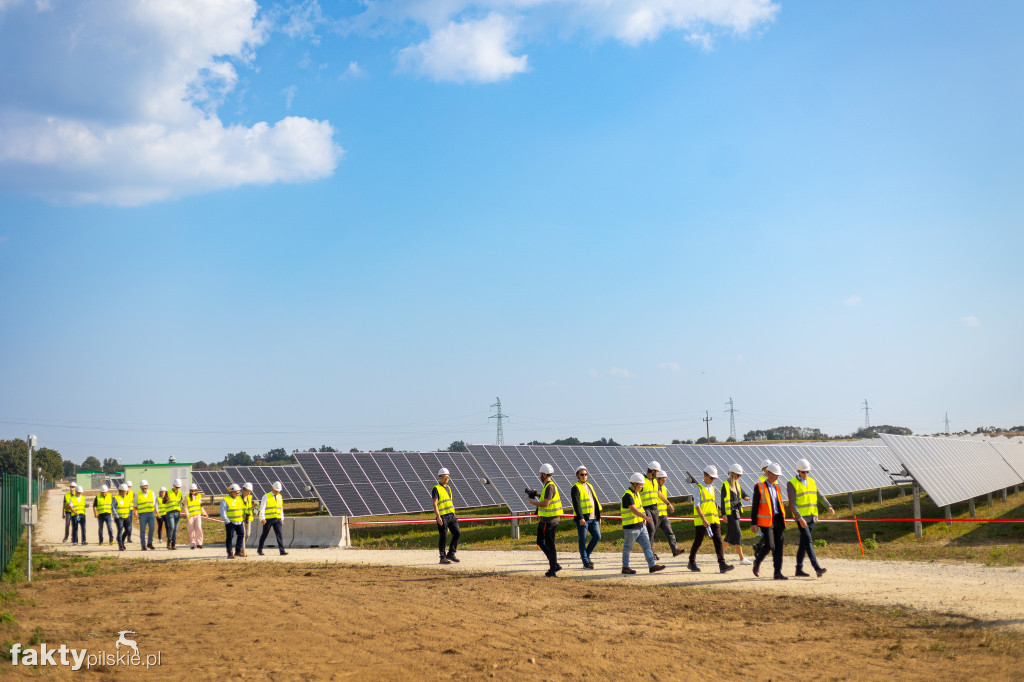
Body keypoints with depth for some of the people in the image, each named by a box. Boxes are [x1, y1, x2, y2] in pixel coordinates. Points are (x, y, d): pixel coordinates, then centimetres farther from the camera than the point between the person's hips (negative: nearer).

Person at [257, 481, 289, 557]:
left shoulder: (280, 497, 13)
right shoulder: (266, 497, -4)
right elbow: (262, 508, -7)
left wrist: (282, 518, 17)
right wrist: (262, 518, -15)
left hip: (277, 519, 4)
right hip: (268, 519, -4)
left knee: (279, 534, -7)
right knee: (264, 534, 6)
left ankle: (282, 551, -13)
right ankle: (260, 550, 20)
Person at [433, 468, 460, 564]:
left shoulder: (448, 488, 19)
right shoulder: (436, 489, -5)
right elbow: (434, 504, -13)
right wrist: (438, 517, -21)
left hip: (451, 515, 7)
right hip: (442, 516, -7)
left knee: (457, 533, 0)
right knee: (443, 537, -3)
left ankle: (451, 554, 11)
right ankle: (443, 557, 4)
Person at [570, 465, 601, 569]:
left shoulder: (590, 486, 18)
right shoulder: (576, 488, -7)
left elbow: (596, 502, 22)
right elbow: (576, 504, -17)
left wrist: (598, 516, 19)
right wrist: (580, 518, -25)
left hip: (592, 518, 7)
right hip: (582, 519, -7)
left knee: (597, 537, 4)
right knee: (583, 540, -1)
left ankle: (586, 555, 22)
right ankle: (586, 562, 3)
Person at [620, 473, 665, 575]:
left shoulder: (637, 493, 13)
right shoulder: (628, 495, -17)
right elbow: (633, 510, -28)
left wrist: (644, 519, 20)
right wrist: (645, 517, -36)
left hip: (640, 526, 9)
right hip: (631, 527, -9)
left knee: (646, 545, 5)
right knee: (627, 548, 3)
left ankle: (652, 566, 5)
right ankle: (625, 568, 12)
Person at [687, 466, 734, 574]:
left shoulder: (712, 488, 16)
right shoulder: (698, 489, -6)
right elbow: (697, 505, -13)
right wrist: (704, 519, -21)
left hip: (713, 520, 6)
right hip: (701, 521, -6)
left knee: (718, 540, -6)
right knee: (698, 541, 4)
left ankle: (722, 564, -13)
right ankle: (692, 562, 21)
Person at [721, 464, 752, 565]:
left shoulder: (737, 485, 15)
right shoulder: (725, 485, -9)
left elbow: (743, 494, 19)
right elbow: (723, 500, -13)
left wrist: (746, 497, -7)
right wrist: (724, 514, -17)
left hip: (737, 512, 8)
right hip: (730, 513, -8)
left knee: (730, 535, 13)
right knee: (737, 534, -10)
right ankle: (742, 558, -10)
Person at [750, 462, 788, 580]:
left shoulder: (777, 487, 15)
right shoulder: (759, 487, -4)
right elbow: (754, 506, -5)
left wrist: (783, 520, 16)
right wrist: (754, 523, -9)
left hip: (777, 520, 6)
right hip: (766, 521, -6)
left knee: (778, 546, 2)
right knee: (769, 545, -13)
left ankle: (778, 573, 6)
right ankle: (757, 562, 14)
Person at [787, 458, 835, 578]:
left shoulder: (811, 481, 14)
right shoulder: (792, 484, -6)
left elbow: (820, 496, 9)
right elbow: (792, 504, -12)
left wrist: (829, 507, -7)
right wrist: (800, 518, -21)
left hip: (812, 517, 6)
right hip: (801, 517, -6)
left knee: (804, 543, 10)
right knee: (808, 541, -14)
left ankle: (799, 569, 15)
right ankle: (817, 568, -23)